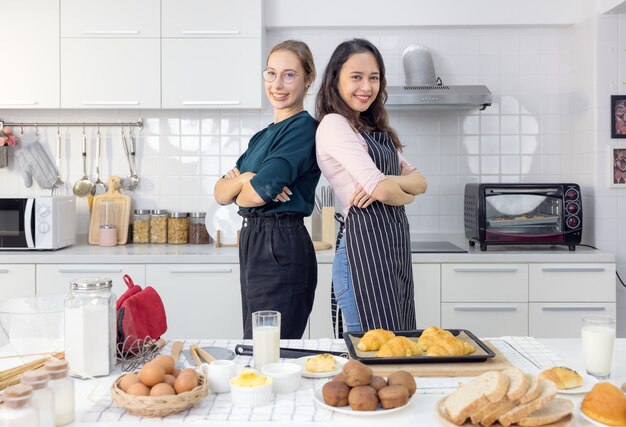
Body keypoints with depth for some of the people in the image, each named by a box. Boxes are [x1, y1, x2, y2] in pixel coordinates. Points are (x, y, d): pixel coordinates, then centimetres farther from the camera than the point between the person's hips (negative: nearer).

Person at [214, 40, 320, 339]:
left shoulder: (303, 128, -10)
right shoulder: (263, 136, 16)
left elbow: (259, 193, -19)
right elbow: (220, 194, 9)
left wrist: (238, 188, 3)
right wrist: (243, 179, -12)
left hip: (281, 247, -9)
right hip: (251, 242, 9)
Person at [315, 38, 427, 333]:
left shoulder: (375, 130, 19)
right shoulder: (333, 124, -8)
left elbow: (419, 181, 10)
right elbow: (381, 189, -18)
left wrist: (389, 182, -11)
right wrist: (406, 195, 4)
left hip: (394, 246, 9)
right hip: (365, 244, -9)